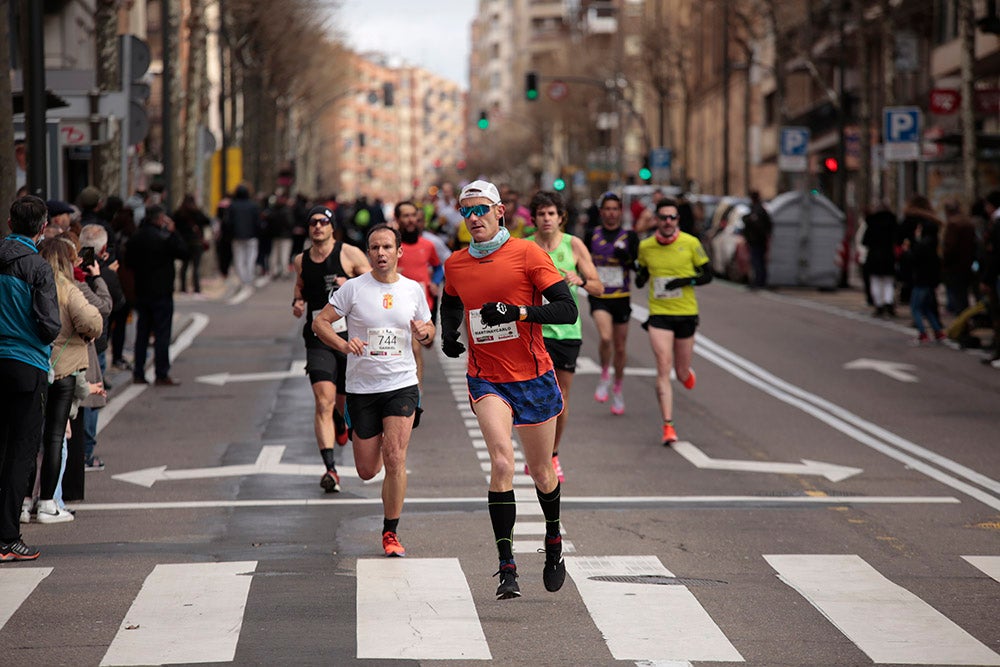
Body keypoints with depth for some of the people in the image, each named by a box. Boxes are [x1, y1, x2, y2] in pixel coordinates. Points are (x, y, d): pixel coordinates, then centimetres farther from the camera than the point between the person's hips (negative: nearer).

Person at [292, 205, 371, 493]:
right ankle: (330, 468, -19)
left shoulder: (350, 254, -4)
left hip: (350, 336, -1)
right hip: (318, 338, 1)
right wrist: (297, 302, 5)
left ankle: (340, 421, 53)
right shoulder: (301, 261, 7)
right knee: (323, 402, -15)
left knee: (344, 401, 13)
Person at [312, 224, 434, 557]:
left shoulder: (414, 289, 4)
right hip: (361, 388, 0)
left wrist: (424, 333, -8)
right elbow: (320, 322, -3)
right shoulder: (353, 288, -4)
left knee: (395, 459, -14)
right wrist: (343, 344, -22)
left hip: (402, 385, 0)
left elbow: (429, 332, 17)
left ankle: (390, 533, 0)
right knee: (367, 471, 4)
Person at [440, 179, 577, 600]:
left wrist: (517, 311, -23)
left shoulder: (527, 253, -7)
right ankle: (506, 568, -20)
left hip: (533, 377, -1)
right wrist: (448, 334, 6)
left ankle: (553, 540, 43)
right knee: (501, 461, -21)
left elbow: (567, 309, -11)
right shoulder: (455, 265, 5)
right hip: (486, 379, 1)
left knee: (541, 472, 12)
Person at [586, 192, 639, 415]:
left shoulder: (629, 236, -1)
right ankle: (604, 377, -1)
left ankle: (618, 389, 29)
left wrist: (625, 256, -25)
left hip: (621, 298, 1)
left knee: (620, 347, 9)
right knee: (605, 338, -25)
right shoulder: (592, 236, 2)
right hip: (599, 298, -1)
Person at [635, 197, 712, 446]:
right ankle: (668, 426, -14)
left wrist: (687, 281, -16)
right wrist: (640, 276, -7)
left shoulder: (691, 243, -5)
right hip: (658, 314, 0)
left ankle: (686, 372, 49)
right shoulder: (645, 246, 1)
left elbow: (707, 276, 2)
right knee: (663, 369, -14)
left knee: (682, 374, 9)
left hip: (686, 314, 0)